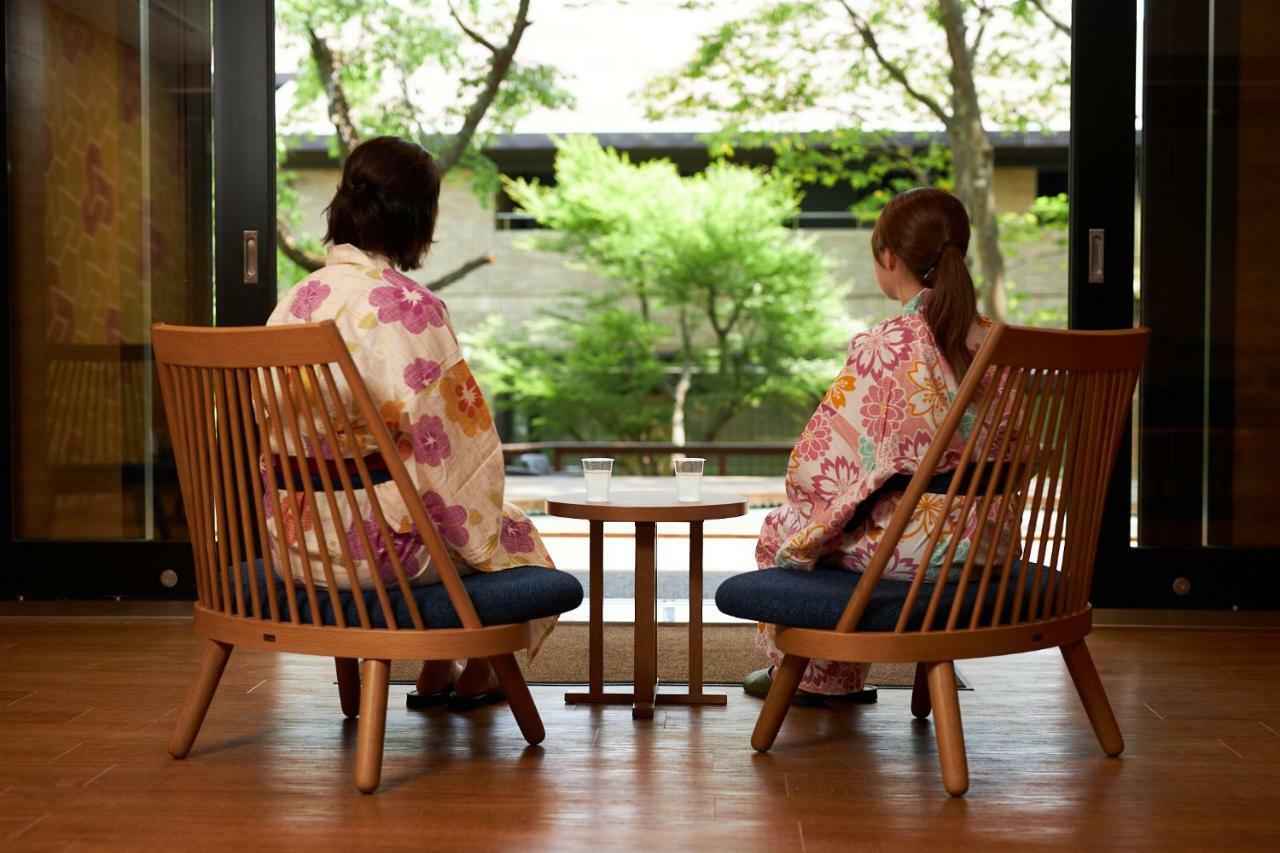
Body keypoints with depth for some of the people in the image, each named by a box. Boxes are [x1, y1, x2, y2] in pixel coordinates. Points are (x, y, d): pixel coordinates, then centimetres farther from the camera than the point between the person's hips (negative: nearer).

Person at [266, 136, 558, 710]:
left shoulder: (294, 302, 2)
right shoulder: (406, 306, -19)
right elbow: (448, 442, -17)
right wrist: (478, 539, -1)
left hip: (296, 539, 7)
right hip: (375, 544, -7)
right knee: (511, 533, 23)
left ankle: (435, 676, 42)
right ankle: (477, 676, 40)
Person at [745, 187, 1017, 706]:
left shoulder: (885, 347, -18)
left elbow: (813, 465, -15)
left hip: (914, 547, -7)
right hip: (990, 542, 7)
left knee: (782, 527, 19)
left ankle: (798, 670, 37)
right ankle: (841, 678, 40)